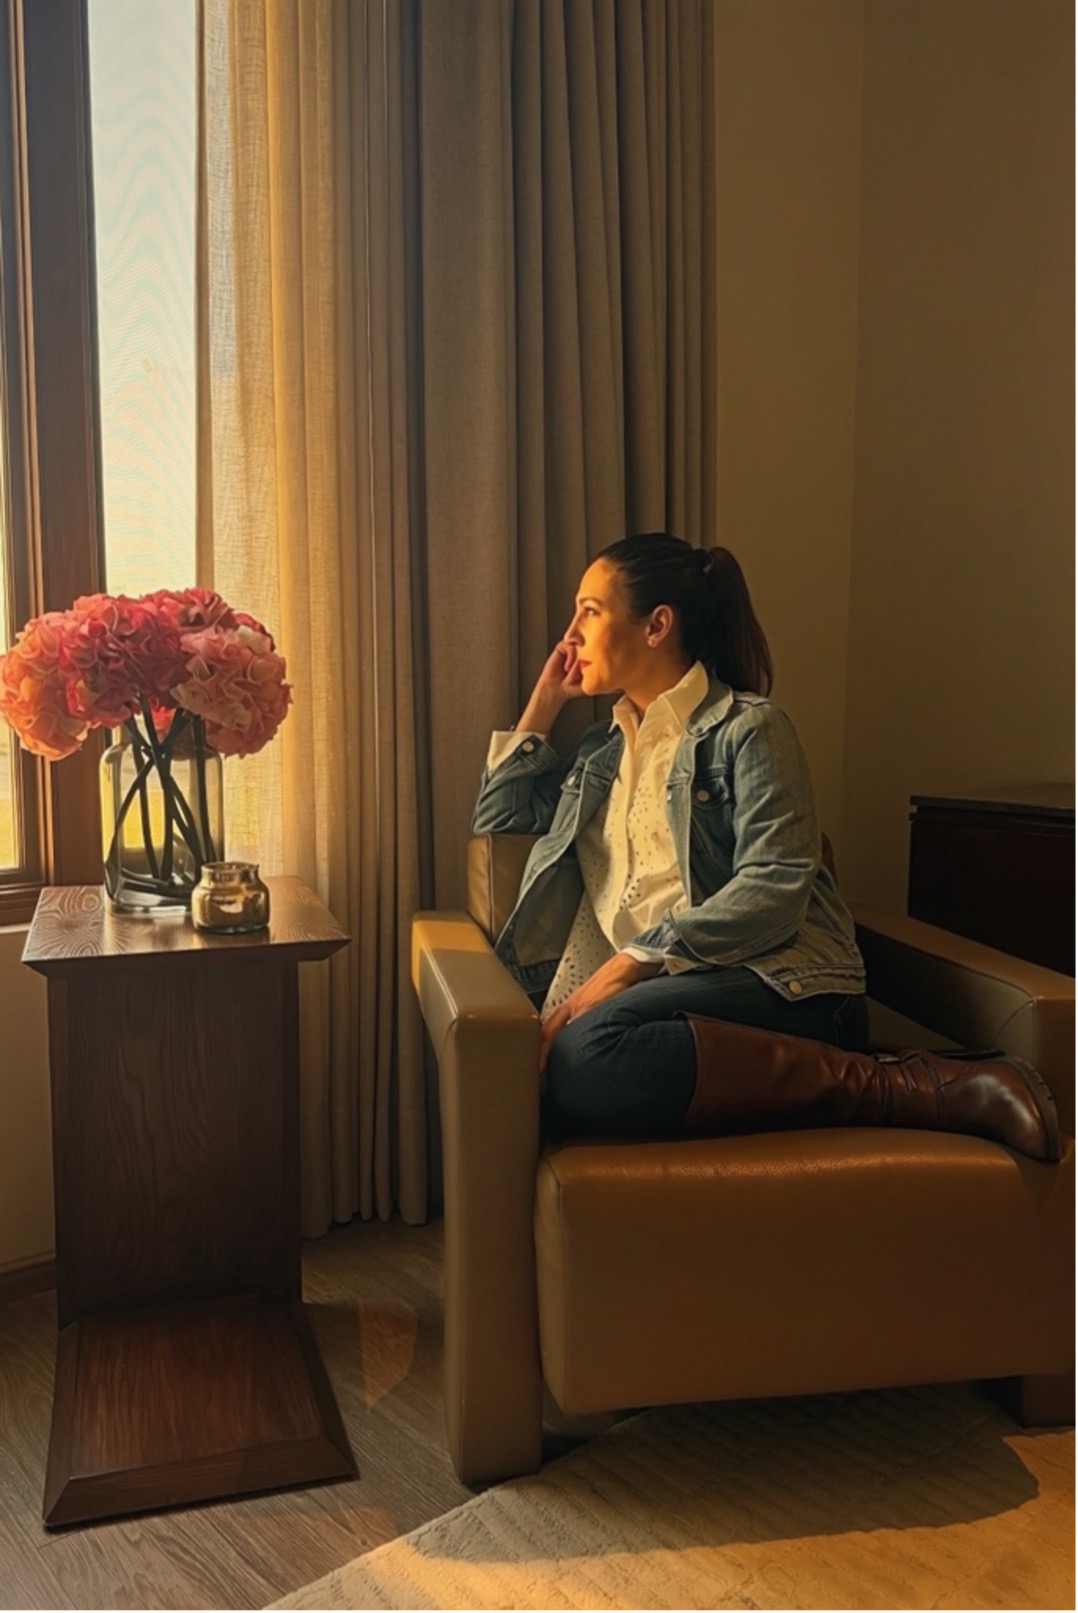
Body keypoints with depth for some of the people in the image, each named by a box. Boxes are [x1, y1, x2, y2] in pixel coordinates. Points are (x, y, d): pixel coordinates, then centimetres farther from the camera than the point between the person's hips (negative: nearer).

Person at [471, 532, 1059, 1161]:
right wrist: (545, 699, 26)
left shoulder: (746, 727, 3)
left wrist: (636, 960, -18)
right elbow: (499, 819, 34)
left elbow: (775, 888, -10)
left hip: (776, 982, -6)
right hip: (662, 988, 6)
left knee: (590, 1055, -37)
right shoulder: (604, 749, 26)